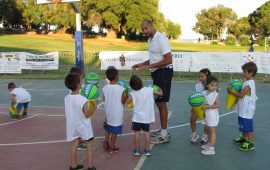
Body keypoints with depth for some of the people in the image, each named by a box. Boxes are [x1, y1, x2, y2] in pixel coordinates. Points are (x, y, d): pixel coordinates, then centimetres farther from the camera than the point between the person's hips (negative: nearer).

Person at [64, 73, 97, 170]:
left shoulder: (67, 98, -7)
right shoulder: (83, 100, -26)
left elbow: (67, 113, 4)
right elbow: (87, 114, -19)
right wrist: (94, 107, -5)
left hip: (73, 126, 5)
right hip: (83, 127, -5)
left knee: (74, 145, 16)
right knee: (89, 145, 11)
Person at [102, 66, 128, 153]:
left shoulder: (105, 88, -7)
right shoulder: (121, 88, -18)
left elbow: (104, 99, 2)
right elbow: (122, 101, -13)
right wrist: (126, 96, 5)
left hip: (108, 112, 4)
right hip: (117, 113, -4)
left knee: (108, 128, 25)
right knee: (114, 131, 7)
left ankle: (106, 143, 30)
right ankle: (112, 147, 16)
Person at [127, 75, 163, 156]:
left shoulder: (133, 93, -13)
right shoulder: (149, 90, -11)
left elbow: (127, 101, -10)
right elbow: (161, 93, -2)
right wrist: (160, 89, 19)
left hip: (137, 117, -1)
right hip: (147, 117, 1)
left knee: (137, 132, 8)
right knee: (146, 132, 10)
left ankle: (137, 150, 15)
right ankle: (147, 150, 17)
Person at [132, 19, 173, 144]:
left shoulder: (161, 39, -17)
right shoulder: (151, 39, 13)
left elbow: (168, 60, -22)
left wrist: (149, 67, -23)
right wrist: (142, 64, 11)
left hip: (164, 72, -10)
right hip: (156, 72, 10)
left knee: (161, 102, -6)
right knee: (158, 101, 14)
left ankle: (164, 135, 2)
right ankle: (162, 130, 26)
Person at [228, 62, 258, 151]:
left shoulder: (249, 84, -21)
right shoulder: (248, 82, 10)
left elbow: (241, 95, -22)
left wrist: (231, 92, -13)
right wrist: (235, 90, 3)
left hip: (247, 110, -10)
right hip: (244, 109, 10)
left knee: (248, 126, -2)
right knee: (244, 125, 23)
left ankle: (250, 144, 6)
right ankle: (243, 138, 38)